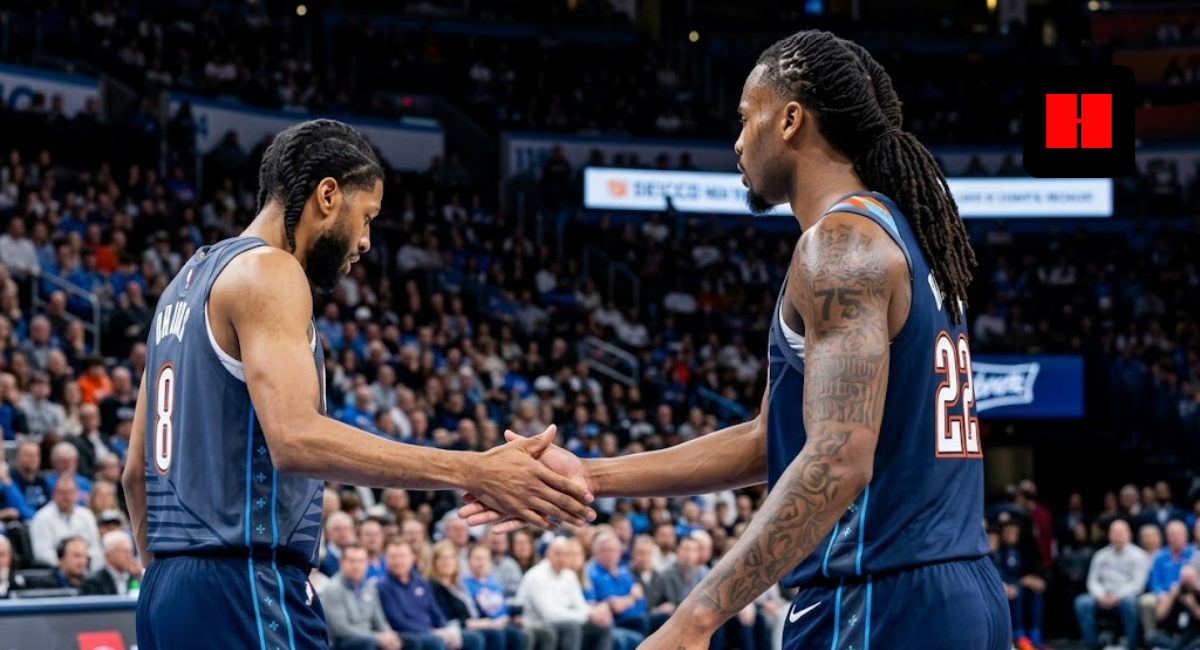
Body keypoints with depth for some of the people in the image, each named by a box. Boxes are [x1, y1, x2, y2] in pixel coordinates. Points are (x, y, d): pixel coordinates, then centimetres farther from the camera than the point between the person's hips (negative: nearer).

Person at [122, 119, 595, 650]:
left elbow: (137, 472, 24)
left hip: (171, 589, 10)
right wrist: (473, 472, -26)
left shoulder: (190, 282, 21)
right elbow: (296, 440, -24)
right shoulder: (266, 271, -8)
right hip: (244, 589, -10)